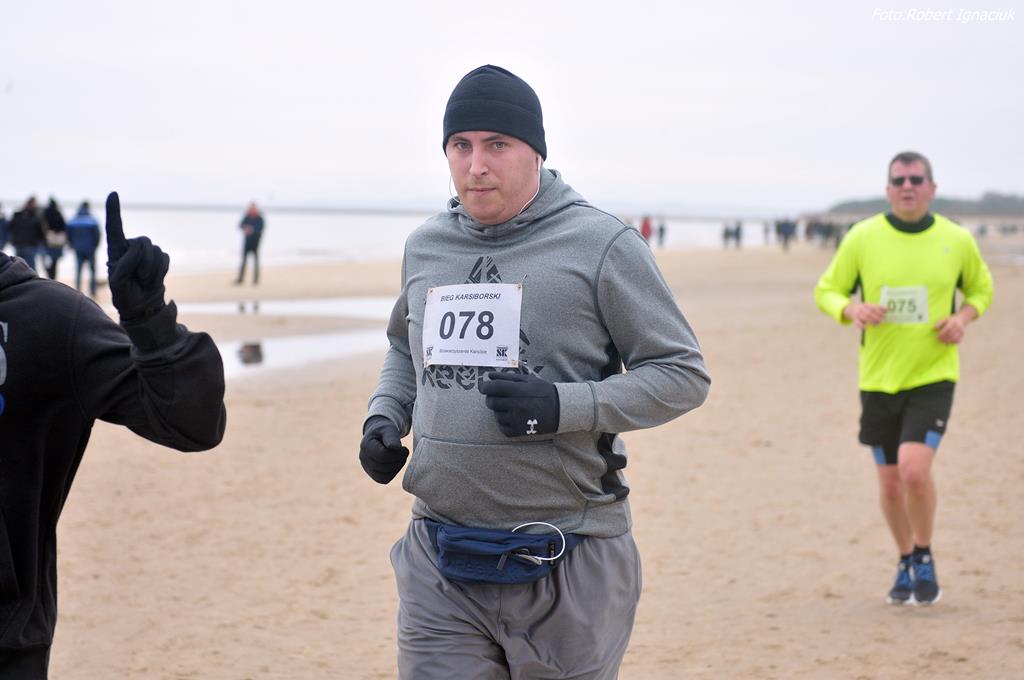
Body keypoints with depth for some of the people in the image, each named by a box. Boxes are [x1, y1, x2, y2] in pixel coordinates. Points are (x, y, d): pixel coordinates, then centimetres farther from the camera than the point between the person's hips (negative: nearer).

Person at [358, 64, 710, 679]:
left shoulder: (601, 245, -6)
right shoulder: (425, 247, 11)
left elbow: (684, 374, -5)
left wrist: (563, 406, -18)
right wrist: (384, 418, 9)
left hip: (568, 567, -4)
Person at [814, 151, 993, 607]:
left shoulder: (957, 240, -2)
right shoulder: (862, 238, -3)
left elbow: (981, 287, 16)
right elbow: (826, 291, 5)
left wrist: (963, 318, -5)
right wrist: (852, 310, -17)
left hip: (933, 376, -2)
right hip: (878, 377, 2)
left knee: (914, 468, -20)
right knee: (891, 483, 9)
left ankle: (924, 560, 5)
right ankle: (906, 565, 33)